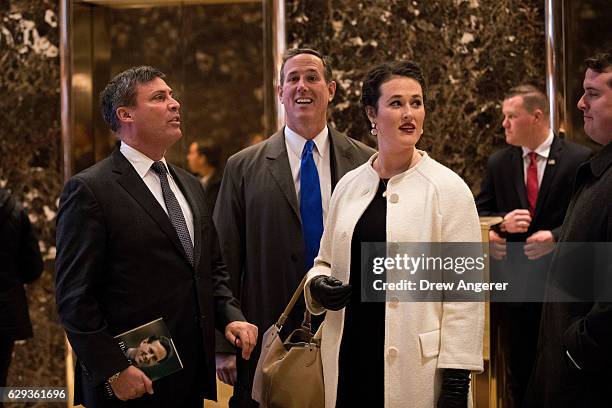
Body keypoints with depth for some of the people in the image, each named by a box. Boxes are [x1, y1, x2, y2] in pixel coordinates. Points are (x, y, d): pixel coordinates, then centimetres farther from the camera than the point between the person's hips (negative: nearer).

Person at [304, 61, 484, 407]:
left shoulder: (449, 189, -5)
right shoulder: (349, 185, 9)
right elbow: (326, 260, 20)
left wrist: (457, 377, -12)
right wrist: (318, 284, -3)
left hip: (417, 366, -4)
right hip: (349, 360, 4)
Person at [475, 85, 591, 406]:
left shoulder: (580, 160, -5)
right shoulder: (498, 163, 6)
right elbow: (479, 213, 9)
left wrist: (555, 236, -18)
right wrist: (502, 223, -12)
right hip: (512, 283, 3)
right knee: (517, 372, 13)